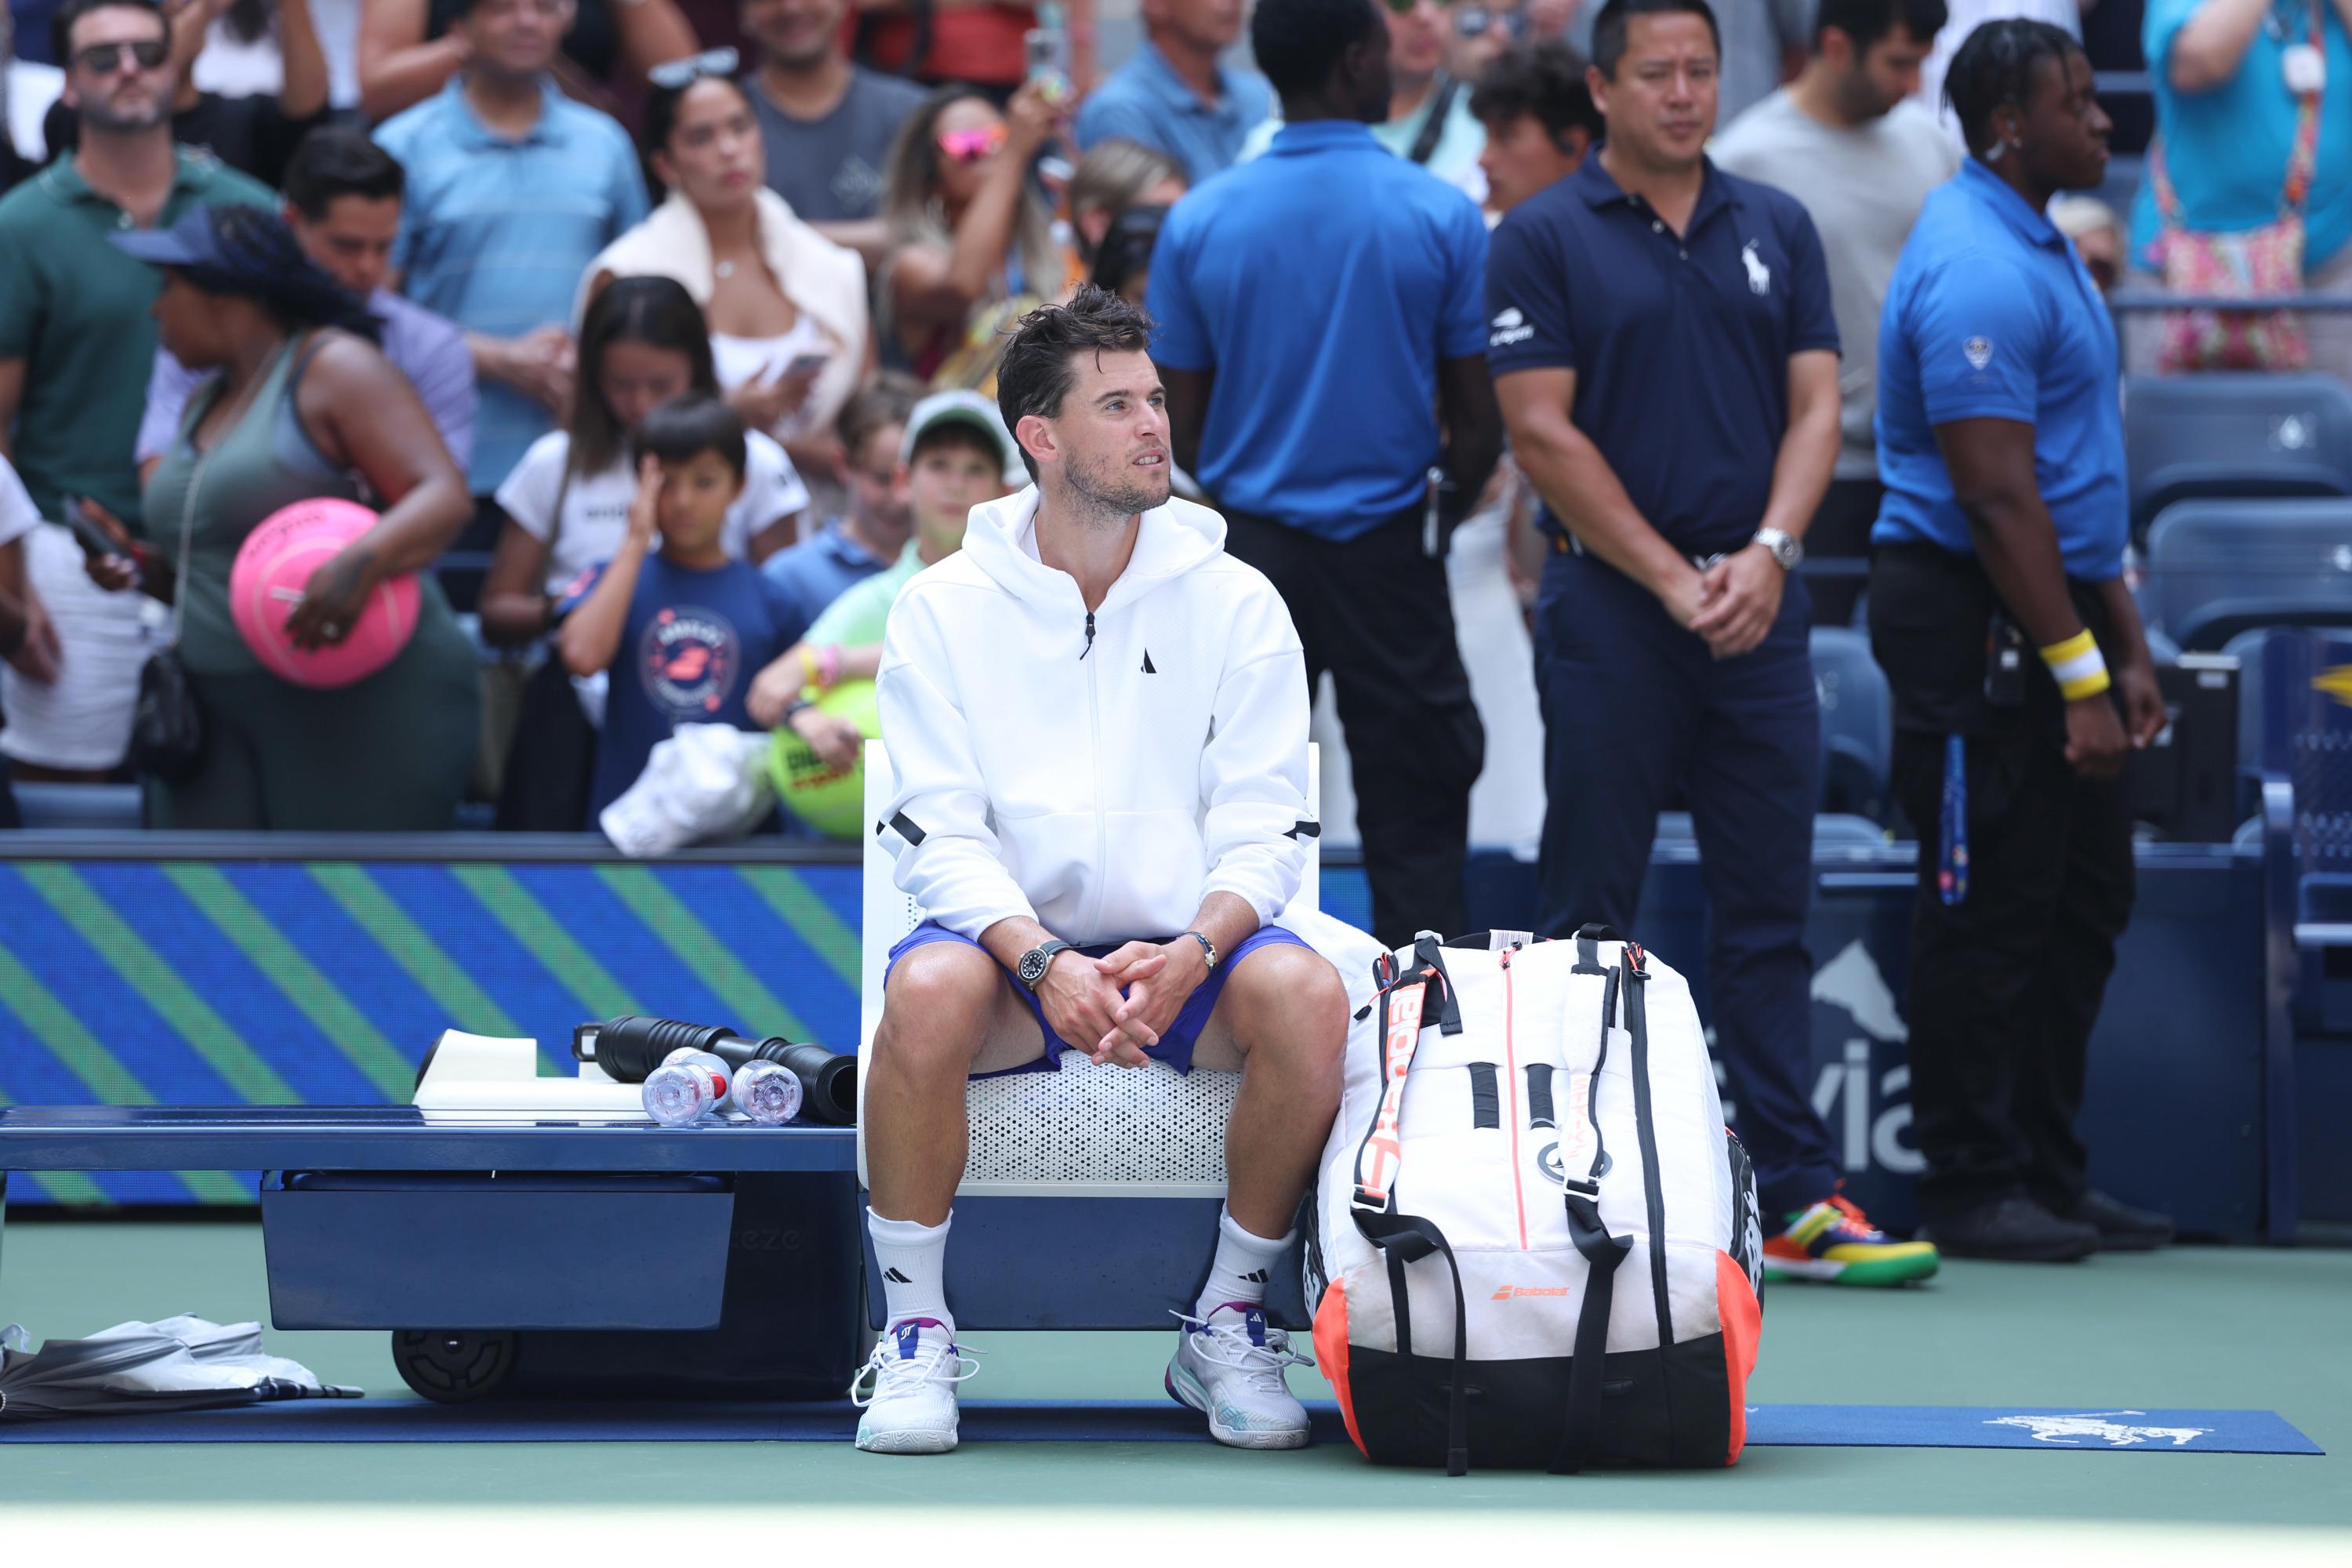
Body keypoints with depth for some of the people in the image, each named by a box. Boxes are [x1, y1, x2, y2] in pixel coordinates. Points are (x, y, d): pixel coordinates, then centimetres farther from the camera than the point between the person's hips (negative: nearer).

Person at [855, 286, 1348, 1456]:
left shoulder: (1236, 604, 4)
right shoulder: (944, 608, 1)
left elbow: (1261, 832, -1)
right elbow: (944, 837, -6)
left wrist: (1191, 952, -23)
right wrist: (1047, 966, -25)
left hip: (1183, 950, 1)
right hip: (1015, 940, -1)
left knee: (1303, 993, -31)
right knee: (929, 991, -35)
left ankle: (1229, 1319, -10)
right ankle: (916, 1331, -16)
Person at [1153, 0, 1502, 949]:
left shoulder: (1198, 222, -3)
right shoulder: (1442, 219, -8)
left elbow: (1182, 426, 3)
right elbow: (1479, 423, -3)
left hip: (1249, 549, 2)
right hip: (1389, 551, -2)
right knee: (1414, 817, 5)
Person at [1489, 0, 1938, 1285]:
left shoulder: (1777, 229, 11)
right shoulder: (1543, 240, -2)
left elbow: (1814, 408, 7)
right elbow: (1543, 434, -7)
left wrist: (1767, 555, -9)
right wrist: (1673, 580, -11)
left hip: (1758, 613, 4)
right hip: (1608, 612, -4)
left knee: (1767, 913, 4)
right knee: (1590, 917, 0)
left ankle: (1797, 1200, 4)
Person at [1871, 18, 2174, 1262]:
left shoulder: (2039, 247, 15)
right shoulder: (1979, 273, -18)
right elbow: (1998, 499, -21)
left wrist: (2123, 648, 19)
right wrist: (2075, 673, -21)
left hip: (2051, 616, 10)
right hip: (1975, 627, -10)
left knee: (2081, 904, 13)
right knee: (1988, 916, -4)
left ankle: (2046, 1173, 20)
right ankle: (1970, 1190, 3)